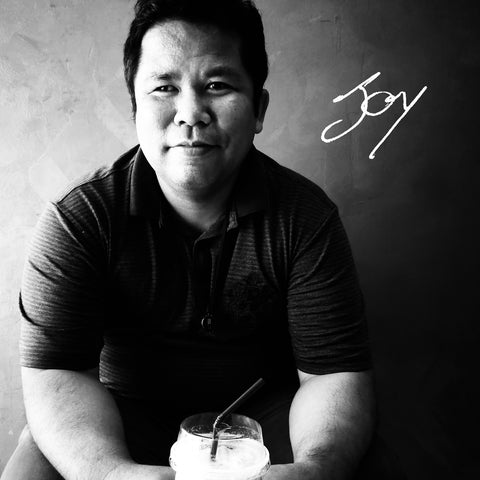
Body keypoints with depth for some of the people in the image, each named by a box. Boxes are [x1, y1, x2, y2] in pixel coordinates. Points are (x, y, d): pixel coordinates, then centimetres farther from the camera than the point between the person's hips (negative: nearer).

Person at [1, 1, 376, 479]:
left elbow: (335, 371, -13)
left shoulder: (306, 215, -11)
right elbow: (57, 372, -19)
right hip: (124, 417, 0)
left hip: (264, 412, 2)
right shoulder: (75, 221, -14)